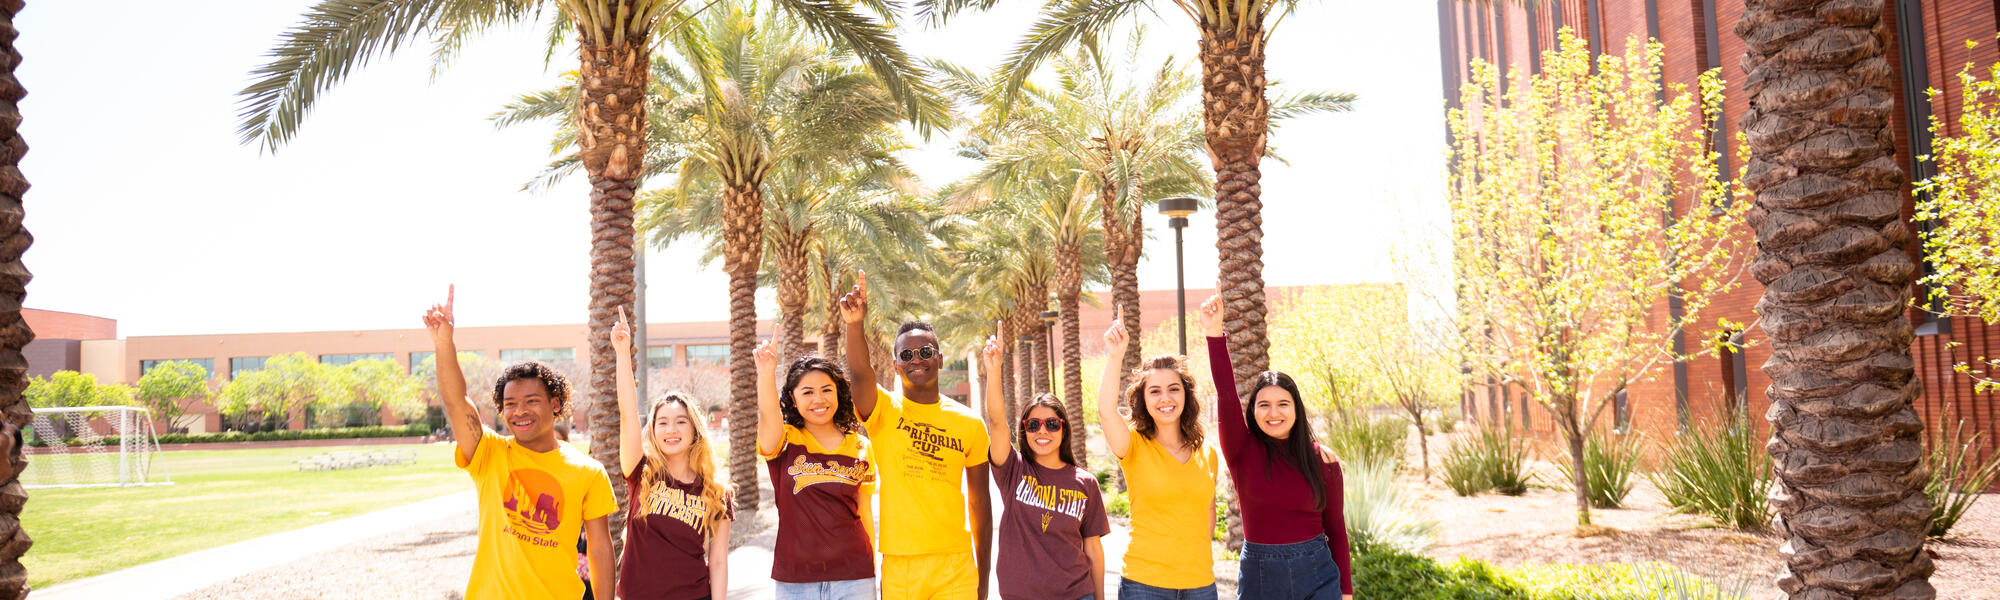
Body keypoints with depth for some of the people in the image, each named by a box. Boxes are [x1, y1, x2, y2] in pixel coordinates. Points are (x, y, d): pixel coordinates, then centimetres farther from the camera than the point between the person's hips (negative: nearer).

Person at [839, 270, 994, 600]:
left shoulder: (970, 423, 5)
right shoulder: (884, 411, 1)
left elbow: (980, 501, 8)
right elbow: (860, 374, -22)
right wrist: (854, 325, -40)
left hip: (956, 564, 1)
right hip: (899, 564, -1)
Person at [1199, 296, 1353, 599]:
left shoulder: (1323, 460, 0)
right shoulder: (1243, 451, -3)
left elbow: (1335, 526, 5)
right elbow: (1226, 395, -16)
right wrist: (1214, 335, -26)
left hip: (1315, 574, 0)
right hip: (1258, 574, 0)